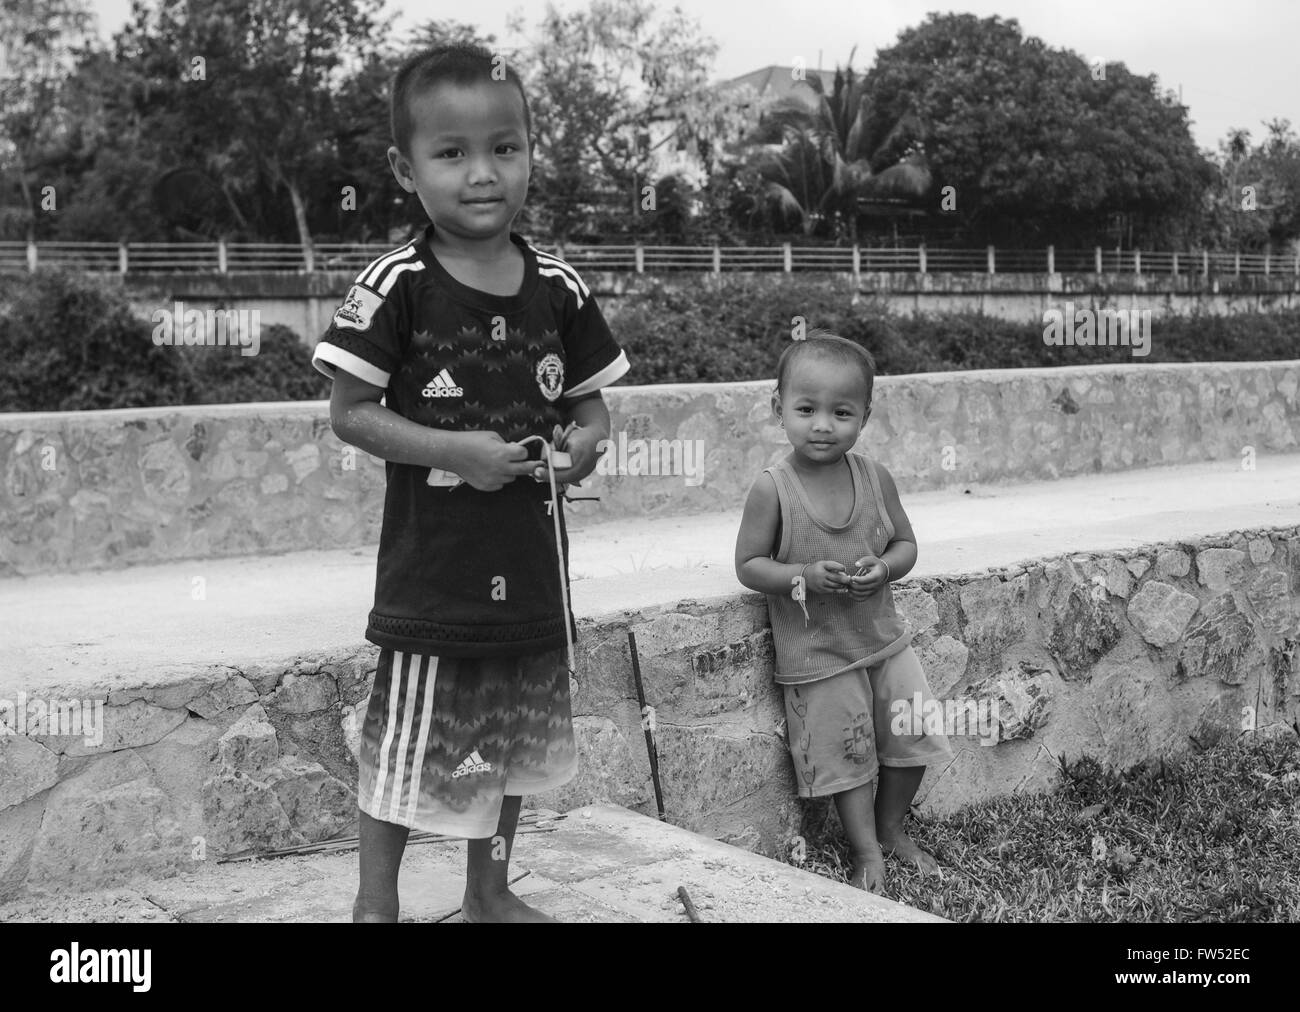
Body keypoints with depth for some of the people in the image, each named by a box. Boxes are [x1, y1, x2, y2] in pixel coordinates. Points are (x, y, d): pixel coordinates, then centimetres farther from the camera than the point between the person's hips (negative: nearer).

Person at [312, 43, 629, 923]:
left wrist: (586, 440, -12)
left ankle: (490, 890, 36)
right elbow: (350, 413, -10)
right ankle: (376, 901, 22)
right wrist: (455, 451, -21)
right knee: (409, 740, 3)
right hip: (432, 567, -5)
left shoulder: (558, 288, 0)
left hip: (531, 564, 5)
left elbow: (590, 401, 11)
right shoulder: (398, 287, -11)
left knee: (516, 735, 18)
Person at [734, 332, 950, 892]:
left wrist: (884, 567, -16)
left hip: (883, 636, 4)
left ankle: (890, 827, 34)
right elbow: (748, 566, -9)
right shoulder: (772, 489, -14)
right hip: (818, 652, -4)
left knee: (914, 736, 10)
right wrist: (806, 576, -25)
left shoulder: (875, 476, -3)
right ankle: (866, 852, 22)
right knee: (846, 753, 4)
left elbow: (905, 542, 7)